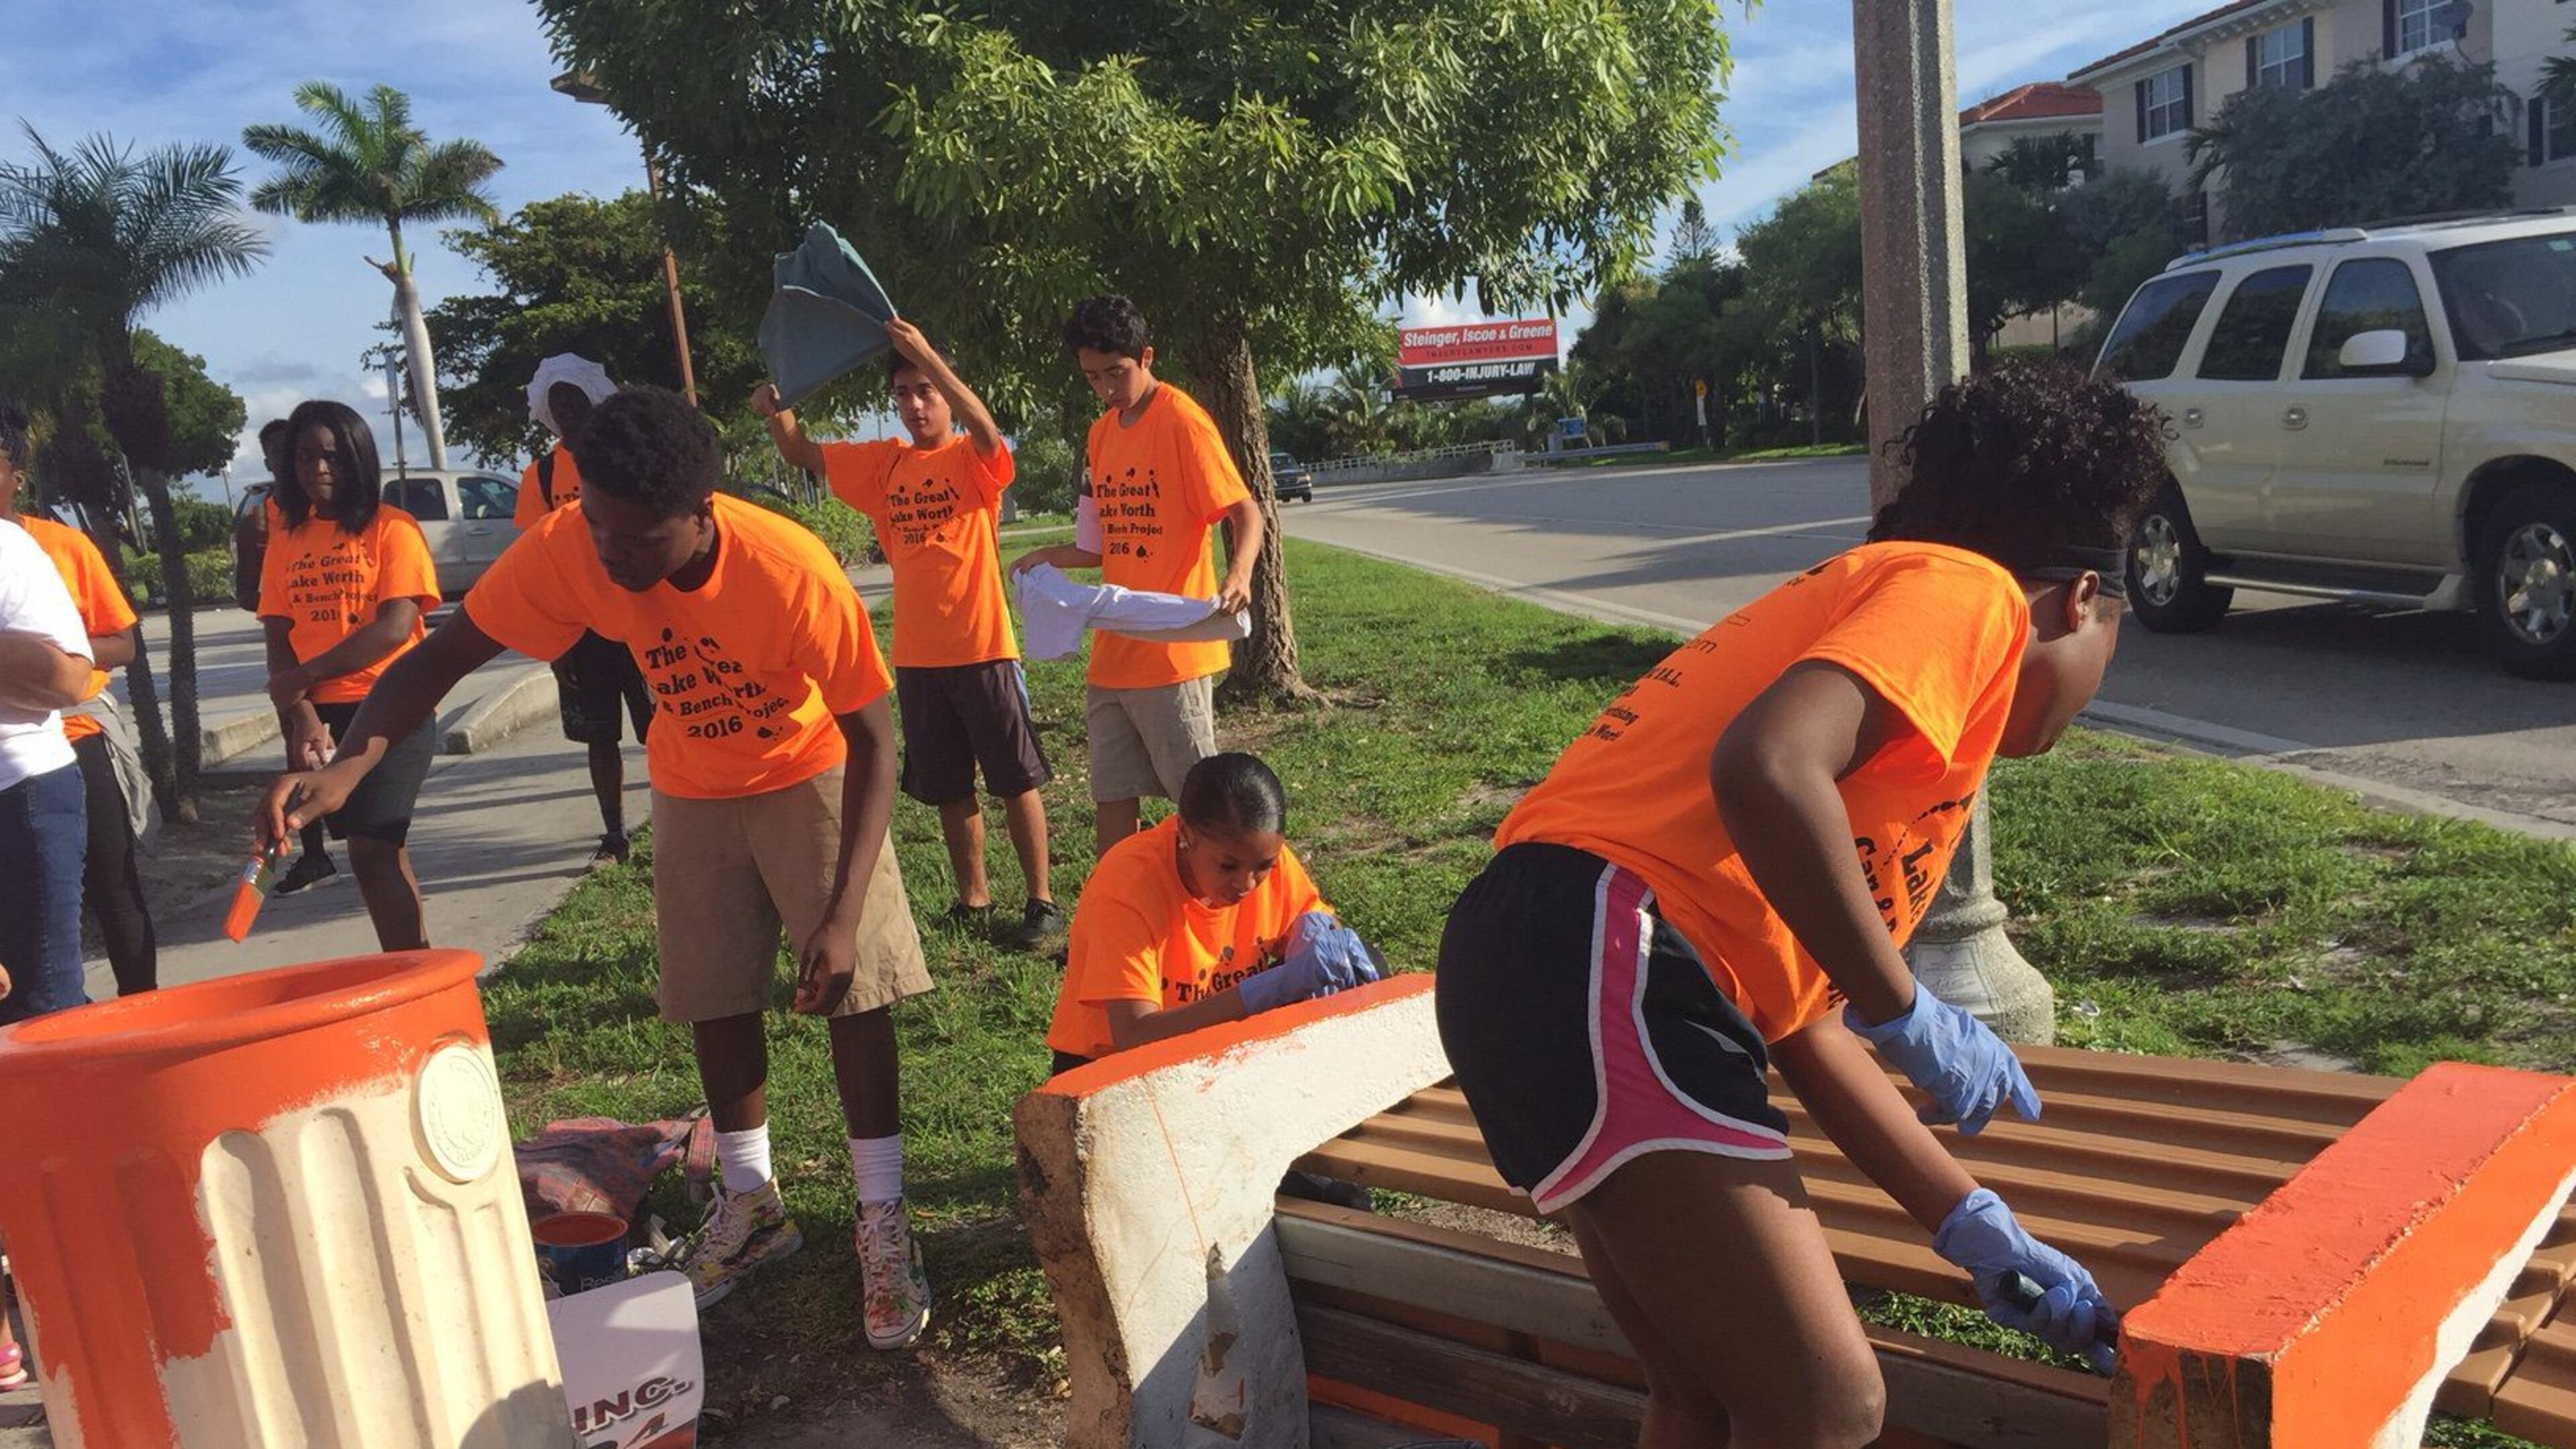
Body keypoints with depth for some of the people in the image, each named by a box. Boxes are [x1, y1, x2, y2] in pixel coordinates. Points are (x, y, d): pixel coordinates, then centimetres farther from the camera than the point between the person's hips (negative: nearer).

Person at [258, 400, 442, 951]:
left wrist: (303, 677, -15)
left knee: (372, 851, -13)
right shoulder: (285, 539, 10)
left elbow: (396, 627, -15)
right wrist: (302, 714, -10)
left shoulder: (391, 528, -4)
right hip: (319, 716, 5)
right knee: (385, 852, 13)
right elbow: (278, 641, 6)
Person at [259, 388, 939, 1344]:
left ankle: (883, 1224, 7)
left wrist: (843, 914, -32)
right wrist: (349, 765, -39)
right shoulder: (569, 549, -27)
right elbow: (442, 656, -20)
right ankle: (752, 1204, 27)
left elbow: (871, 739, -27)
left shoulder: (791, 571, -36)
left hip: (809, 775, -3)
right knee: (717, 1000, 9)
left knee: (852, 990, -6)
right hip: (693, 789, 4)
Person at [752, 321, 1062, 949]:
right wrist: (777, 411, -11)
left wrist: (925, 354, -37)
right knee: (949, 790, 14)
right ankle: (973, 899, 28)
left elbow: (984, 429, -30)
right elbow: (803, 453, 10)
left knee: (1016, 781, 3)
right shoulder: (885, 463, 8)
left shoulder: (973, 460, -7)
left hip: (983, 647, -5)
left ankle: (1041, 904, 12)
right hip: (917, 656, 6)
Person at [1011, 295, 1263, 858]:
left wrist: (1239, 573, -33)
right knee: (1112, 799, 13)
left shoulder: (1182, 421, -10)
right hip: (1114, 653, 8)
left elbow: (1245, 513, -14)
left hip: (1174, 652, -8)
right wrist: (1058, 556, 5)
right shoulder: (1102, 434, 13)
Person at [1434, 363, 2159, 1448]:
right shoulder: (1969, 592, 1)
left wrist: (1974, 1228, 29)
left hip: (1550, 967, 10)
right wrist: (1909, 1013, -9)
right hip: (1604, 966, -10)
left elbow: (1800, 1014, 26)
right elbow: (1763, 770, -22)